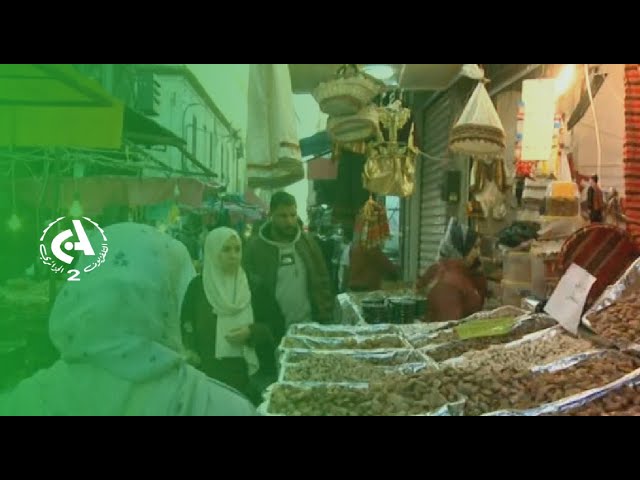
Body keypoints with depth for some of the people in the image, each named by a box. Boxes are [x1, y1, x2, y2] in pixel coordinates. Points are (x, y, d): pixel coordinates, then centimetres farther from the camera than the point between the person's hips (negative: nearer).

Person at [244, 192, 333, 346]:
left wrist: (326, 321, 1)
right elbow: (250, 291, -5)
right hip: (271, 333, -2)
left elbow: (322, 284, 7)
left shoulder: (308, 243, 4)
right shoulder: (255, 248, -5)